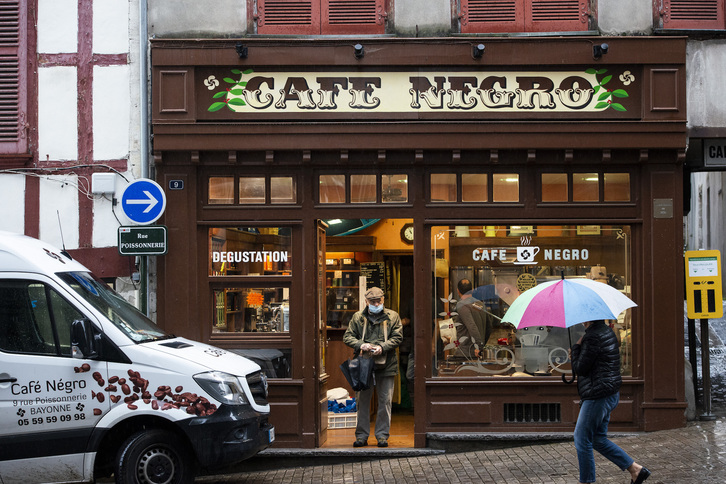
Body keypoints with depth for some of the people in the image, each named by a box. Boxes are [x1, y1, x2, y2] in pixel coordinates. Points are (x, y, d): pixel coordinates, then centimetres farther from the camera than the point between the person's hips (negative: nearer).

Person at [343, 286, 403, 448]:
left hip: (386, 365, 0)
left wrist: (382, 347, -16)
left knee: (385, 401, 4)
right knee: (362, 401, 5)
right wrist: (360, 345, -13)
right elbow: (347, 336, 6)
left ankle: (382, 435, 13)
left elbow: (397, 337, -1)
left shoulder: (392, 317, 5)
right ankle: (361, 435, 13)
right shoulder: (358, 317, 7)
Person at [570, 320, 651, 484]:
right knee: (598, 439, 17)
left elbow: (579, 368, -18)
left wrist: (576, 347, -4)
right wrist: (577, 354, 10)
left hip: (598, 395, -11)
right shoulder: (606, 331, 13)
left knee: (582, 439, -1)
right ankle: (635, 469, 18)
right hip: (611, 394, 11)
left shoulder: (593, 336, -19)